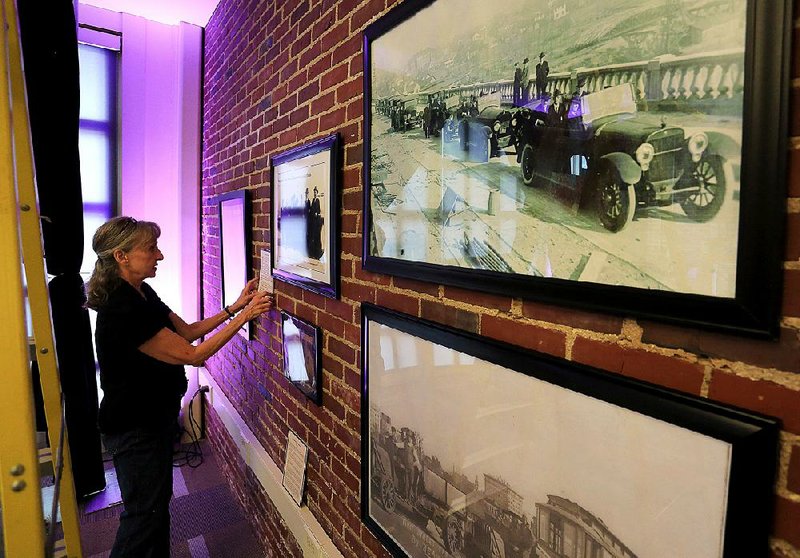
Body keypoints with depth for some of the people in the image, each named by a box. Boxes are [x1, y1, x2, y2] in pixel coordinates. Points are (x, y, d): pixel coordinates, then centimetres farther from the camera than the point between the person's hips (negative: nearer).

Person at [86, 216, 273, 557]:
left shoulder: (142, 294, 1)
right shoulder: (123, 310, -29)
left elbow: (187, 331, 6)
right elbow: (192, 354, -27)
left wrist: (235, 307, -4)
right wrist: (244, 316, -26)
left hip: (155, 417, 9)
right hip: (134, 427, -9)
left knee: (158, 502, 24)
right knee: (144, 512, 9)